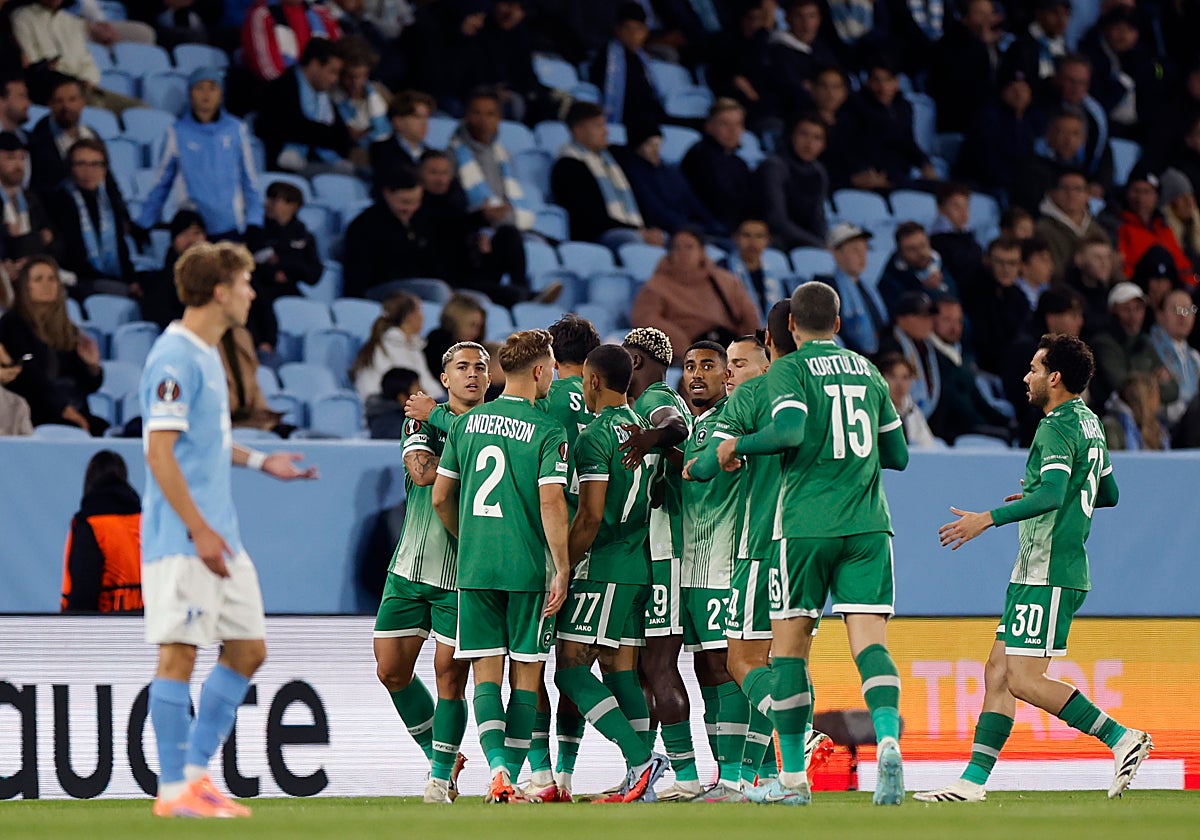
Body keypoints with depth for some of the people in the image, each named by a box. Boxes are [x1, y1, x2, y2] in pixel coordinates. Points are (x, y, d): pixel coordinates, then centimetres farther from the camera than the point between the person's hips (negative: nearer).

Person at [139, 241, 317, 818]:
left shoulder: (205, 355, 17)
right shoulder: (174, 359, -14)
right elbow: (160, 451, -19)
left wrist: (258, 461, 23)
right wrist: (199, 530, -22)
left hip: (217, 536, 10)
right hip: (182, 538, -10)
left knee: (247, 649, 10)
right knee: (179, 651, -7)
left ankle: (196, 771, 16)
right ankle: (173, 790, -3)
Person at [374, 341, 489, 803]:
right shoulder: (422, 421, 5)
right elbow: (422, 472, -13)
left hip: (464, 573, -2)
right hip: (410, 568, 2)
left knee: (450, 674, -7)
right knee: (392, 671, 3)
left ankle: (442, 776, 7)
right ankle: (439, 755, 23)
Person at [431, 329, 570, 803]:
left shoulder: (466, 424, 8)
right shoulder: (548, 432, -7)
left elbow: (440, 498, 11)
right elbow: (551, 502, -15)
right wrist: (563, 569, -10)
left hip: (474, 567, 3)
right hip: (528, 568, -3)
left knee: (486, 674, 3)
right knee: (525, 676, 6)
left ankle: (497, 766, -17)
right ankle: (511, 778, 2)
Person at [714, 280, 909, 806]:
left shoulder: (789, 370, -2)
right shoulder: (868, 372, 15)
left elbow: (790, 431, -19)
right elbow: (898, 454, 19)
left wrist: (738, 446, -3)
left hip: (807, 524, -4)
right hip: (867, 525, 4)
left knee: (789, 645, 6)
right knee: (868, 641, -4)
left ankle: (793, 778, 8)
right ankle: (888, 736, -32)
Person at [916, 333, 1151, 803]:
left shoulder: (1058, 427, -14)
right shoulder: (1089, 423, 16)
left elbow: (1051, 494, -29)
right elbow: (1108, 493, 27)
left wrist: (988, 519, -27)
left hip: (1049, 575, -10)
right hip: (1036, 573, 10)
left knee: (1024, 680, -12)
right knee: (998, 672, 8)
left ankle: (1121, 738, -11)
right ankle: (974, 780, 8)